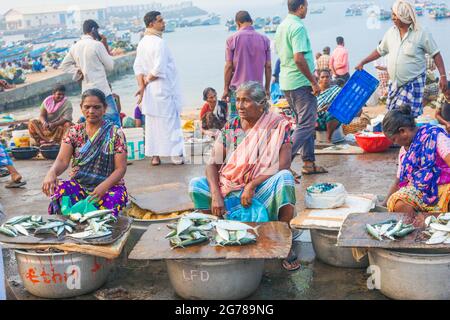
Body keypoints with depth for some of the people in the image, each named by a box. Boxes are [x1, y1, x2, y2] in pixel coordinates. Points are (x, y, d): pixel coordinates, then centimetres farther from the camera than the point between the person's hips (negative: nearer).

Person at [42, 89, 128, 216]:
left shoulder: (115, 133, -1)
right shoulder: (75, 132, 7)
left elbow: (120, 169, -6)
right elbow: (62, 160, -4)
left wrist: (103, 187, -25)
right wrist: (52, 173, -29)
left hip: (109, 186, -2)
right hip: (79, 185, 2)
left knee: (113, 199, -38)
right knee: (59, 190, -32)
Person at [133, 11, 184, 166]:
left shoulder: (142, 43, 9)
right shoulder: (159, 43, -16)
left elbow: (138, 67, 6)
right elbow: (159, 69, -22)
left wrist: (142, 85, 0)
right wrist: (147, 80, -6)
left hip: (149, 91, 7)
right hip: (163, 89, -7)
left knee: (152, 123, 11)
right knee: (170, 122, 0)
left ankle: (155, 155, 15)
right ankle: (175, 154, 4)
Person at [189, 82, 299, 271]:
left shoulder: (277, 126, -6)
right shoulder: (230, 128, 2)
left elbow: (283, 166, -17)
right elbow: (213, 164, -3)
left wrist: (252, 185, -24)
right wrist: (216, 195, -20)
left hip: (263, 190, -3)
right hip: (230, 189, 3)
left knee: (285, 178, -34)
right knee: (196, 185, -19)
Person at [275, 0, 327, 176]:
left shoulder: (282, 26, 13)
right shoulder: (298, 27, -16)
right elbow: (299, 58, -25)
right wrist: (313, 81, -18)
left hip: (286, 82, 10)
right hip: (300, 82, -10)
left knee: (305, 122, 16)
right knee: (306, 124, -4)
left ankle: (309, 163, 19)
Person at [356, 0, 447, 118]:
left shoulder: (422, 34, -11)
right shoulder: (391, 32, 4)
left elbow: (436, 55, -8)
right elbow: (380, 51, 17)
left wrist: (443, 76, -14)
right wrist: (362, 63, 14)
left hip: (413, 84, -5)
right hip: (394, 83, 5)